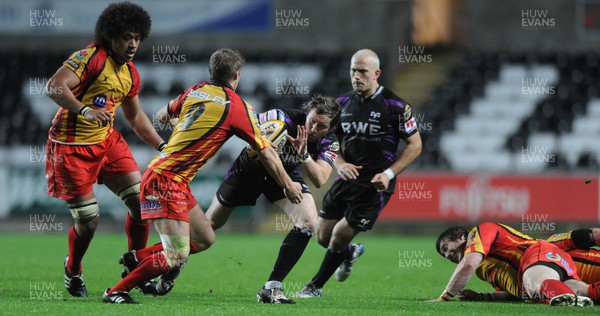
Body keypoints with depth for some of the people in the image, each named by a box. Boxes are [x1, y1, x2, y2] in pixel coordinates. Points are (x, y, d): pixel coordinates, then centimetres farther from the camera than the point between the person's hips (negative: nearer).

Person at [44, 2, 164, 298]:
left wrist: (161, 145, 15)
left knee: (141, 201, -3)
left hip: (107, 140, 7)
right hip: (71, 147, -7)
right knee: (88, 220, -6)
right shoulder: (90, 57, -18)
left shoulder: (130, 73, 9)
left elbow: (135, 116, 23)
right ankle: (72, 271, 23)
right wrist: (84, 110, -44)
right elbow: (54, 87, -30)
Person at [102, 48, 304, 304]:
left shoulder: (196, 91, 10)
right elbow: (266, 154, 1)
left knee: (204, 239, 16)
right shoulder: (237, 107, -8)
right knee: (177, 258, -12)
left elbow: (163, 115, 28)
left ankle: (137, 259, 22)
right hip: (166, 180, -9)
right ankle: (116, 292, -5)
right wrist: (289, 186, 13)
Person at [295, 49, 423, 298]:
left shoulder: (395, 106, -11)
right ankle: (349, 253, 43)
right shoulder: (343, 103, 5)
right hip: (347, 178, 6)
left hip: (375, 185, -6)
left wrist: (389, 173, -15)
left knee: (339, 237, -5)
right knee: (323, 236, 8)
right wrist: (340, 164, -6)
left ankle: (315, 287, 15)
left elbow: (415, 145, -5)